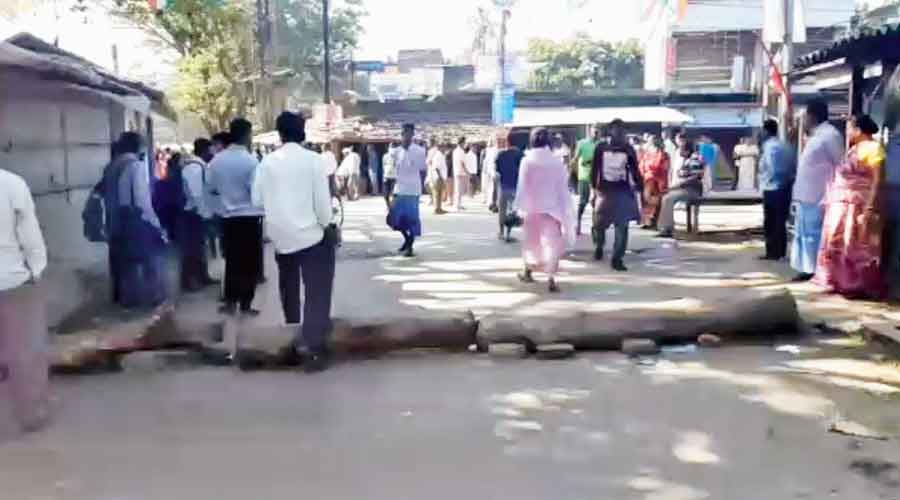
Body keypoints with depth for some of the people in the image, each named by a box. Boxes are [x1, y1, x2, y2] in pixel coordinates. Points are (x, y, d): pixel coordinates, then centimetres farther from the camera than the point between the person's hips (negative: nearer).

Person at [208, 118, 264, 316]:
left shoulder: (217, 160, 1)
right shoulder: (251, 160, -15)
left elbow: (212, 186, 10)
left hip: (228, 216, 5)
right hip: (250, 217, -5)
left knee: (232, 260, 13)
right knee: (250, 262, 4)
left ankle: (230, 302, 16)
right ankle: (245, 304, 6)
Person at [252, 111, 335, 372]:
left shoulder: (268, 161, -1)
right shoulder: (314, 160, -9)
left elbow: (257, 199, 0)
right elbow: (323, 201, -12)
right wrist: (327, 225, 5)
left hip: (281, 236, 4)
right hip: (310, 234, -4)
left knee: (289, 290, 21)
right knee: (316, 293, 1)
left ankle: (293, 339, 35)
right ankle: (315, 350, -4)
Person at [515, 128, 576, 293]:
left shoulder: (527, 161, -8)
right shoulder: (557, 161, -5)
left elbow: (522, 186, -5)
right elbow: (562, 187, -2)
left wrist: (521, 205, 4)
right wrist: (565, 210, 5)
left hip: (533, 207, 1)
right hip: (552, 207, -1)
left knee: (531, 240, 18)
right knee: (552, 242, -1)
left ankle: (528, 272, 33)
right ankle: (551, 278, -14)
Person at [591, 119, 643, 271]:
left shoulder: (628, 149, 2)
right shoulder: (601, 148, 0)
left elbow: (635, 171, 5)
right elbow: (595, 169, 4)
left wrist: (640, 190, 1)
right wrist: (594, 188, 0)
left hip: (623, 191, 0)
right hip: (605, 190, 0)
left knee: (622, 227, -4)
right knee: (599, 224, 6)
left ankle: (617, 259, 3)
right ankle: (599, 247, 37)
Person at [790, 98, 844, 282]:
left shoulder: (830, 135, -10)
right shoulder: (815, 136, 19)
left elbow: (840, 167, -12)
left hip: (817, 199, -9)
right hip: (805, 198, 10)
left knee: (813, 235, -6)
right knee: (802, 234, 12)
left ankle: (815, 272, -1)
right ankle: (807, 269, 18)